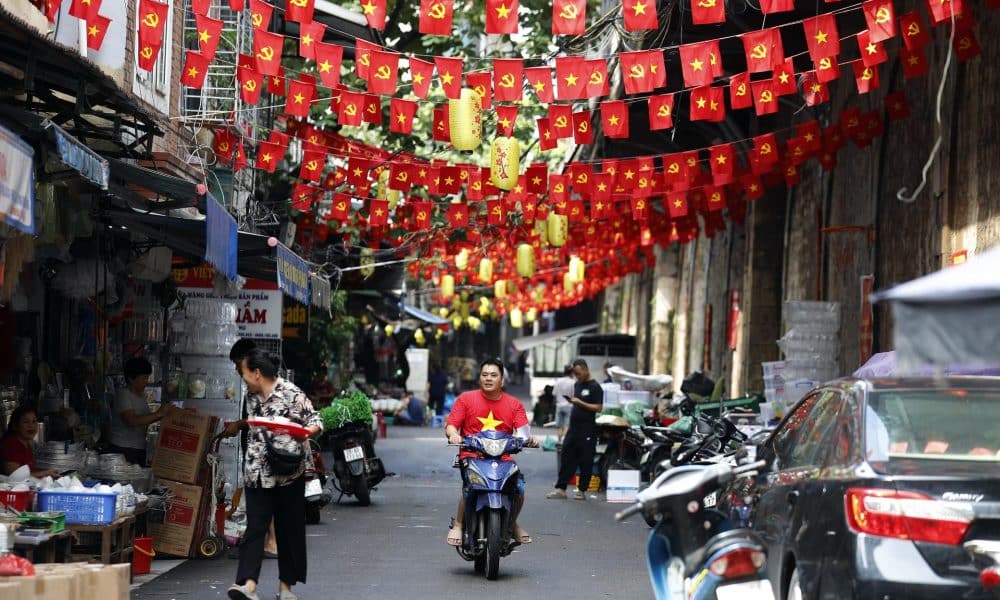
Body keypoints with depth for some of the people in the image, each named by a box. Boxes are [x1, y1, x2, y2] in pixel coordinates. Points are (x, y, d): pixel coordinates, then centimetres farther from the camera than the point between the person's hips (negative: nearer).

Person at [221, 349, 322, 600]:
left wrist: (303, 433, -25)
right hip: (257, 473, 5)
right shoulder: (253, 396, 12)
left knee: (289, 529, 5)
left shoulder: (292, 394, -8)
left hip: (288, 473, -4)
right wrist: (237, 426, 41)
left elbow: (315, 422, -7)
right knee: (255, 528, -7)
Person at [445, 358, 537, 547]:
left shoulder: (514, 404, 12)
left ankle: (513, 524, 11)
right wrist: (453, 435, -21)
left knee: (519, 487, -20)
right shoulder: (466, 399, 8)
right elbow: (451, 425, 2)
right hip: (471, 456, -2)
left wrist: (528, 439, -23)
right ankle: (458, 524, -9)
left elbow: (523, 430, 0)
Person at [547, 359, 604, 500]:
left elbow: (598, 408, -15)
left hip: (587, 430, -7)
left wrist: (580, 402, -19)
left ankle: (582, 490, 7)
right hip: (574, 427, 7)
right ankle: (560, 489, 5)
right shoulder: (577, 385, 16)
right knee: (567, 457, 4)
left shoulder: (595, 387, -8)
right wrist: (572, 401, 5)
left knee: (585, 461, 0)